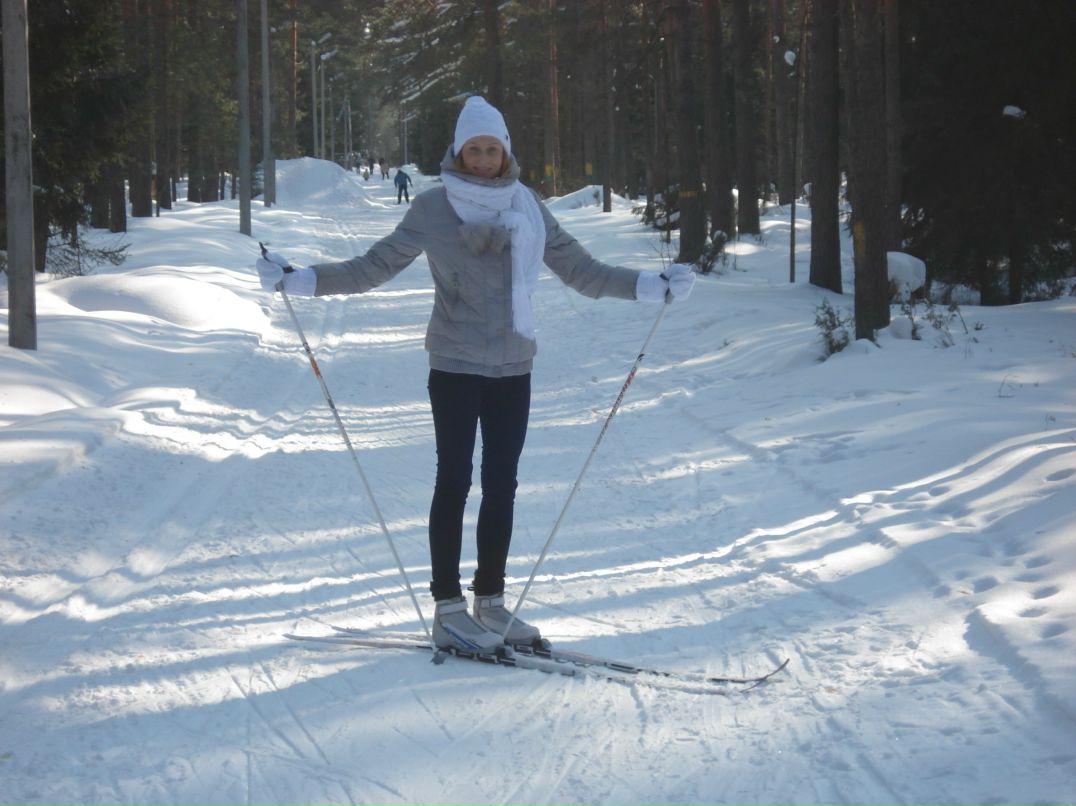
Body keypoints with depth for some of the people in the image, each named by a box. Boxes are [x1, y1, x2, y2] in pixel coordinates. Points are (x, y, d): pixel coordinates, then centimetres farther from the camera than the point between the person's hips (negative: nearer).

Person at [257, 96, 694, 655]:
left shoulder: (528, 208, 6)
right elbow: (373, 268, 0)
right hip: (455, 365, -3)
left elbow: (581, 270, 11)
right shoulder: (432, 209, -3)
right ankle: (448, 610, 1)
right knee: (455, 481, -2)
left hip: (512, 367, 3)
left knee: (501, 486, 7)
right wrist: (298, 280, -8)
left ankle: (491, 603, 16)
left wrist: (655, 287, 5)